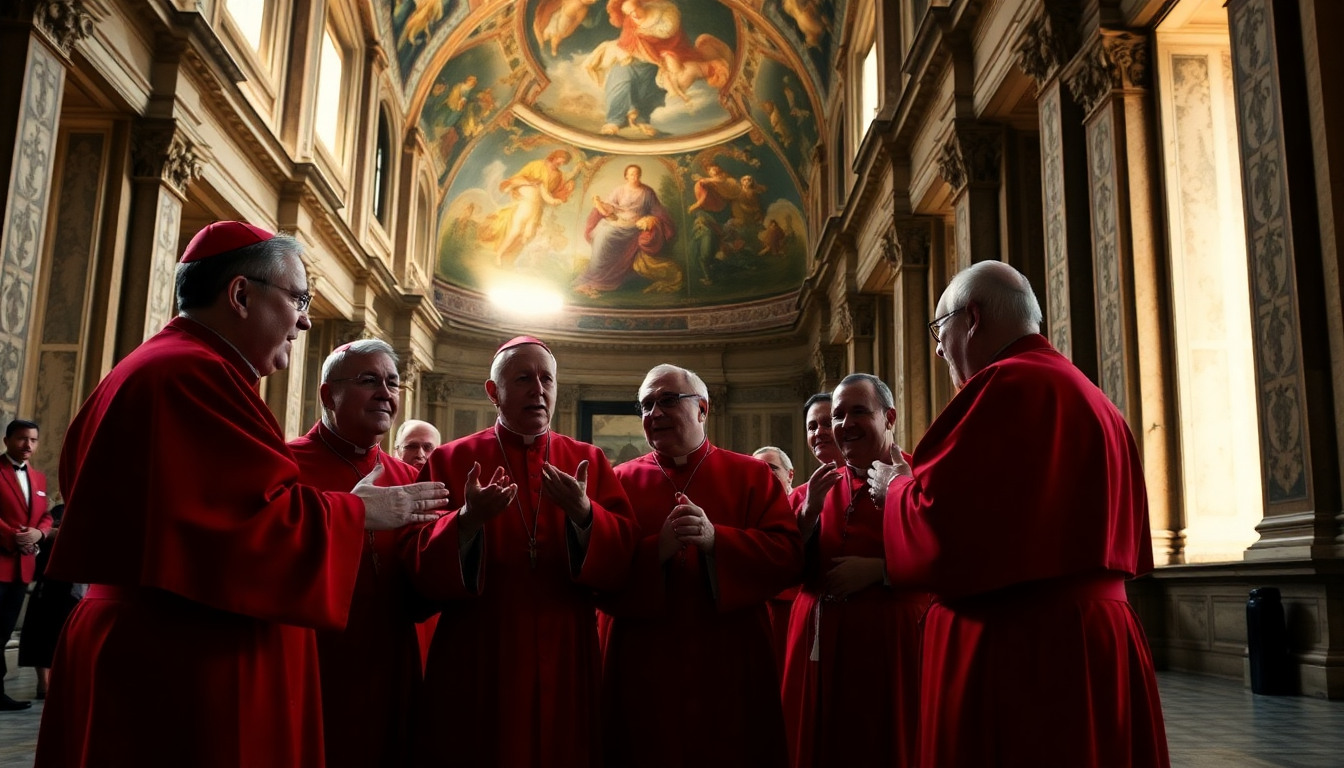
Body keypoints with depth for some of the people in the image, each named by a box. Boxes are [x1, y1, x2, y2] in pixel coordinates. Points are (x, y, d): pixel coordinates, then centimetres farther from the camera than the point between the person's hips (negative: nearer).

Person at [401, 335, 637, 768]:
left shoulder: (589, 462, 6)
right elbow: (419, 569, -7)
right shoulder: (452, 461, 2)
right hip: (477, 661, -1)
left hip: (565, 660, 2)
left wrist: (583, 515, -22)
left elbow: (622, 559, -4)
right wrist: (467, 521, -24)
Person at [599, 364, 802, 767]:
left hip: (728, 668, 0)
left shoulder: (750, 475, 5)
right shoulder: (622, 481, 6)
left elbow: (787, 554, -7)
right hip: (644, 671, 0)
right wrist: (657, 550, -20)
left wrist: (716, 540, -21)